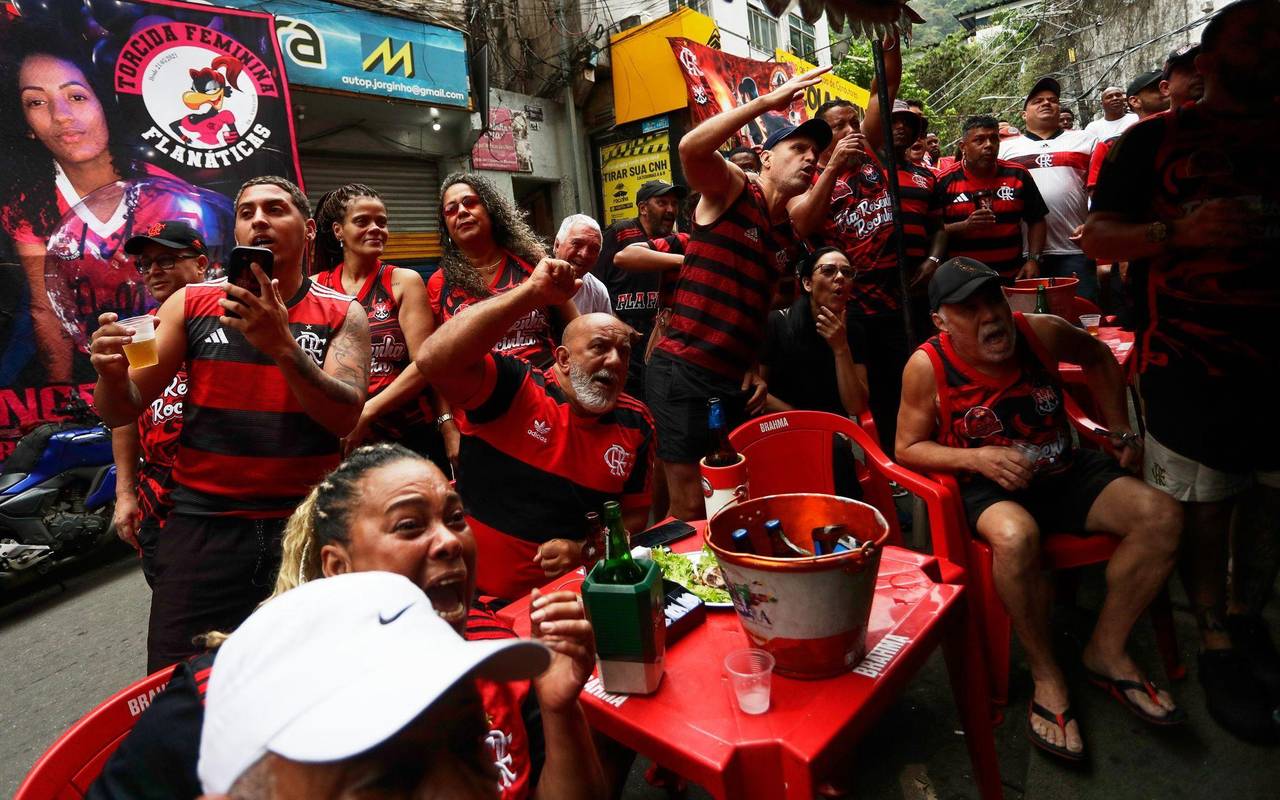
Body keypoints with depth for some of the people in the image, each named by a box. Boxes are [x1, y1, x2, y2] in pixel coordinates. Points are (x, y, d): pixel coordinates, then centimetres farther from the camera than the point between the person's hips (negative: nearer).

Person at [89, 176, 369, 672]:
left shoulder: (343, 314, 1)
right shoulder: (190, 304, 5)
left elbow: (344, 417, -12)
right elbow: (121, 412, 5)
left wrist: (282, 345, -26)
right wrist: (112, 373, -17)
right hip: (202, 524, 1)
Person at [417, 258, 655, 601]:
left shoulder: (635, 423, 5)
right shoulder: (513, 390, -9)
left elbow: (635, 513, 12)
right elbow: (434, 360, -26)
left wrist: (585, 550, -7)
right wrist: (533, 293, -27)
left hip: (567, 596, 5)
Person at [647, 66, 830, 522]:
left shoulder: (791, 236, 18)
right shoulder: (731, 189, -1)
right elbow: (690, 148, -23)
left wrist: (755, 370, 8)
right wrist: (768, 101, -20)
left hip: (735, 383, 7)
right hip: (682, 374, -7)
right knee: (691, 508, -4)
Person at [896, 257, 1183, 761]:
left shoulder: (1041, 332, -8)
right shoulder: (927, 366, -16)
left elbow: (1097, 357, 16)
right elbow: (907, 447, -8)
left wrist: (1121, 432, 10)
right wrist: (976, 457, -23)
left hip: (1067, 473, 5)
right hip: (988, 489, -5)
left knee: (1161, 516, -15)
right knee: (1015, 537, -38)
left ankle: (1106, 651, 3)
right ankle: (1045, 674, -11)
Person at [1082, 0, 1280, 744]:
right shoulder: (1156, 138, 3)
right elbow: (1098, 235, -4)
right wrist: (1179, 232, -19)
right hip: (1193, 363, -4)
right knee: (1203, 507, 3)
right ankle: (1217, 643, 19)